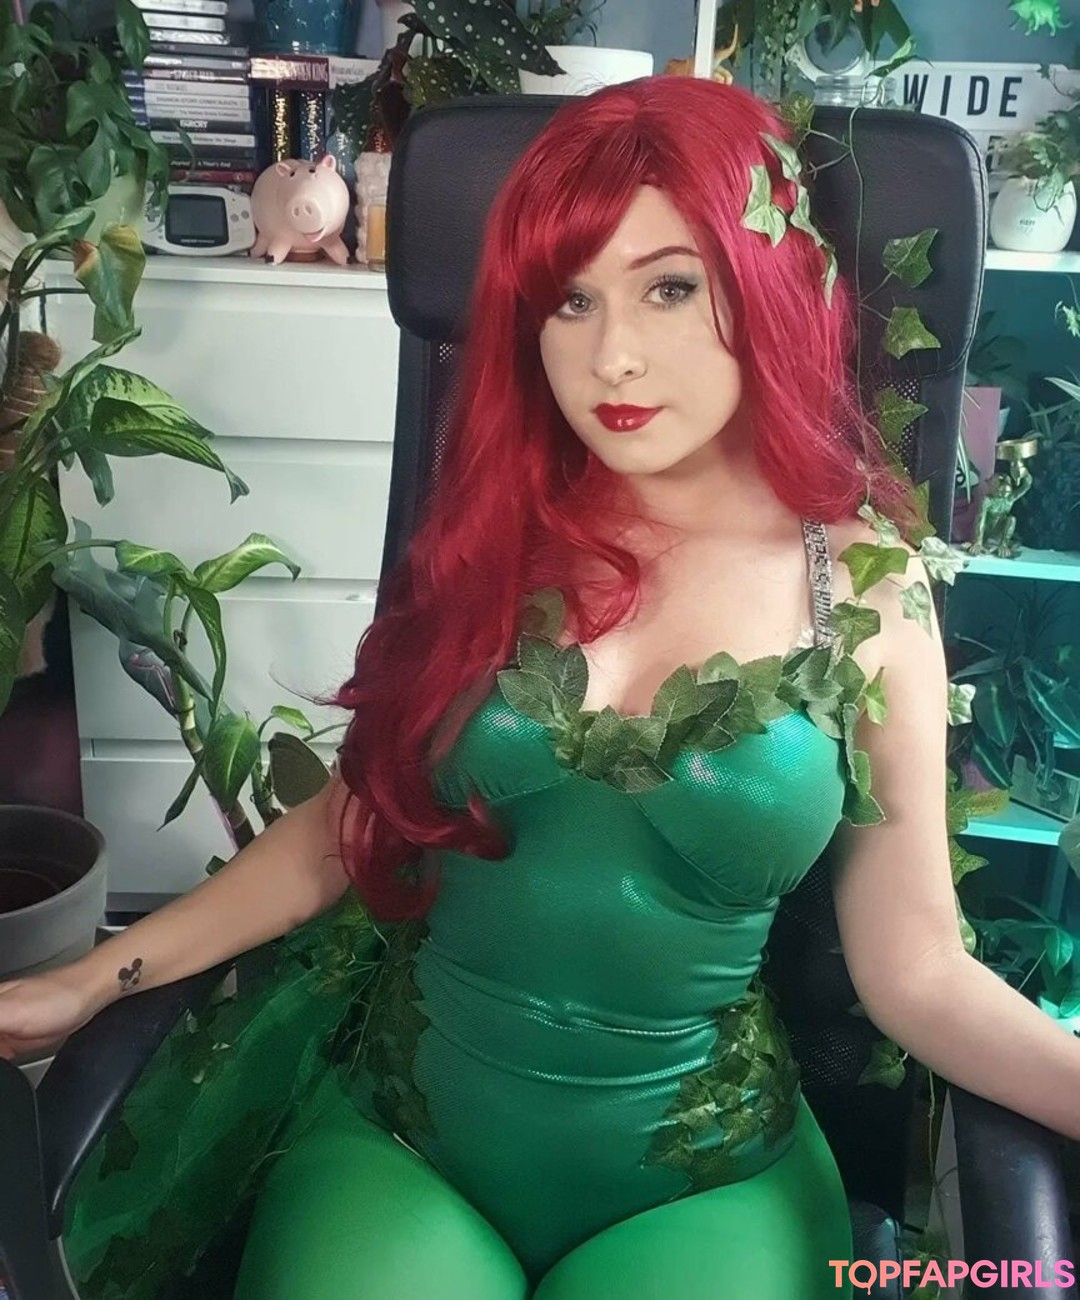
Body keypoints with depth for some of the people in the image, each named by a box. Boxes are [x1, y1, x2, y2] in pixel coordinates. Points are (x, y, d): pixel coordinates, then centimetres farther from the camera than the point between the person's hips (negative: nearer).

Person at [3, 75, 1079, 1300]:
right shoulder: (492, 536, -4)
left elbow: (918, 971, -6)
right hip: (402, 1141, 2)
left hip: (702, 1183, -1)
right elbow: (353, 820, 2)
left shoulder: (869, 593, -8)